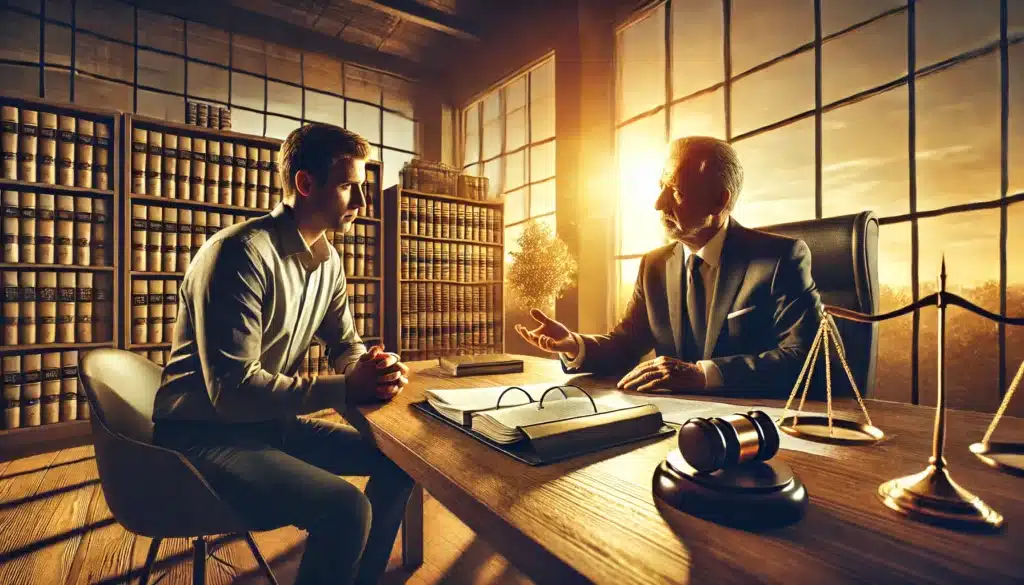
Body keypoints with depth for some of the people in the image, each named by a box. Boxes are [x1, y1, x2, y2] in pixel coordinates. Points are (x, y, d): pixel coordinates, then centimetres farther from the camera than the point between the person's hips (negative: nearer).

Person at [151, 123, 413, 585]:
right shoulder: (240, 253, -23)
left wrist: (376, 368, -13)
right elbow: (233, 391, -28)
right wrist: (346, 388, -25)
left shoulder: (328, 260, 2)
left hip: (273, 423, 8)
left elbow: (346, 345, 9)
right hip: (205, 432, -8)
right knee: (346, 508, -28)